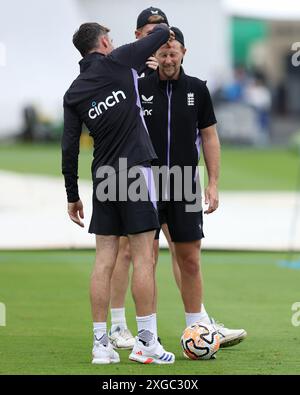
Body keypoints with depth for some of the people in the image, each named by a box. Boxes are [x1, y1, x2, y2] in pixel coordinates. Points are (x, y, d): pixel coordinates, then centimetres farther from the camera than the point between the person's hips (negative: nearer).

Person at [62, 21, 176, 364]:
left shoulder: (73, 93, 9)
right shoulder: (118, 62, -2)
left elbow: (69, 147, 8)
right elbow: (162, 35, 5)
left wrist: (72, 196, 14)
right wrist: (161, 30, 30)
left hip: (102, 179, 5)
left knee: (104, 261, 5)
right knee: (143, 258, -3)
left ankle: (101, 343, 4)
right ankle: (146, 340, -4)